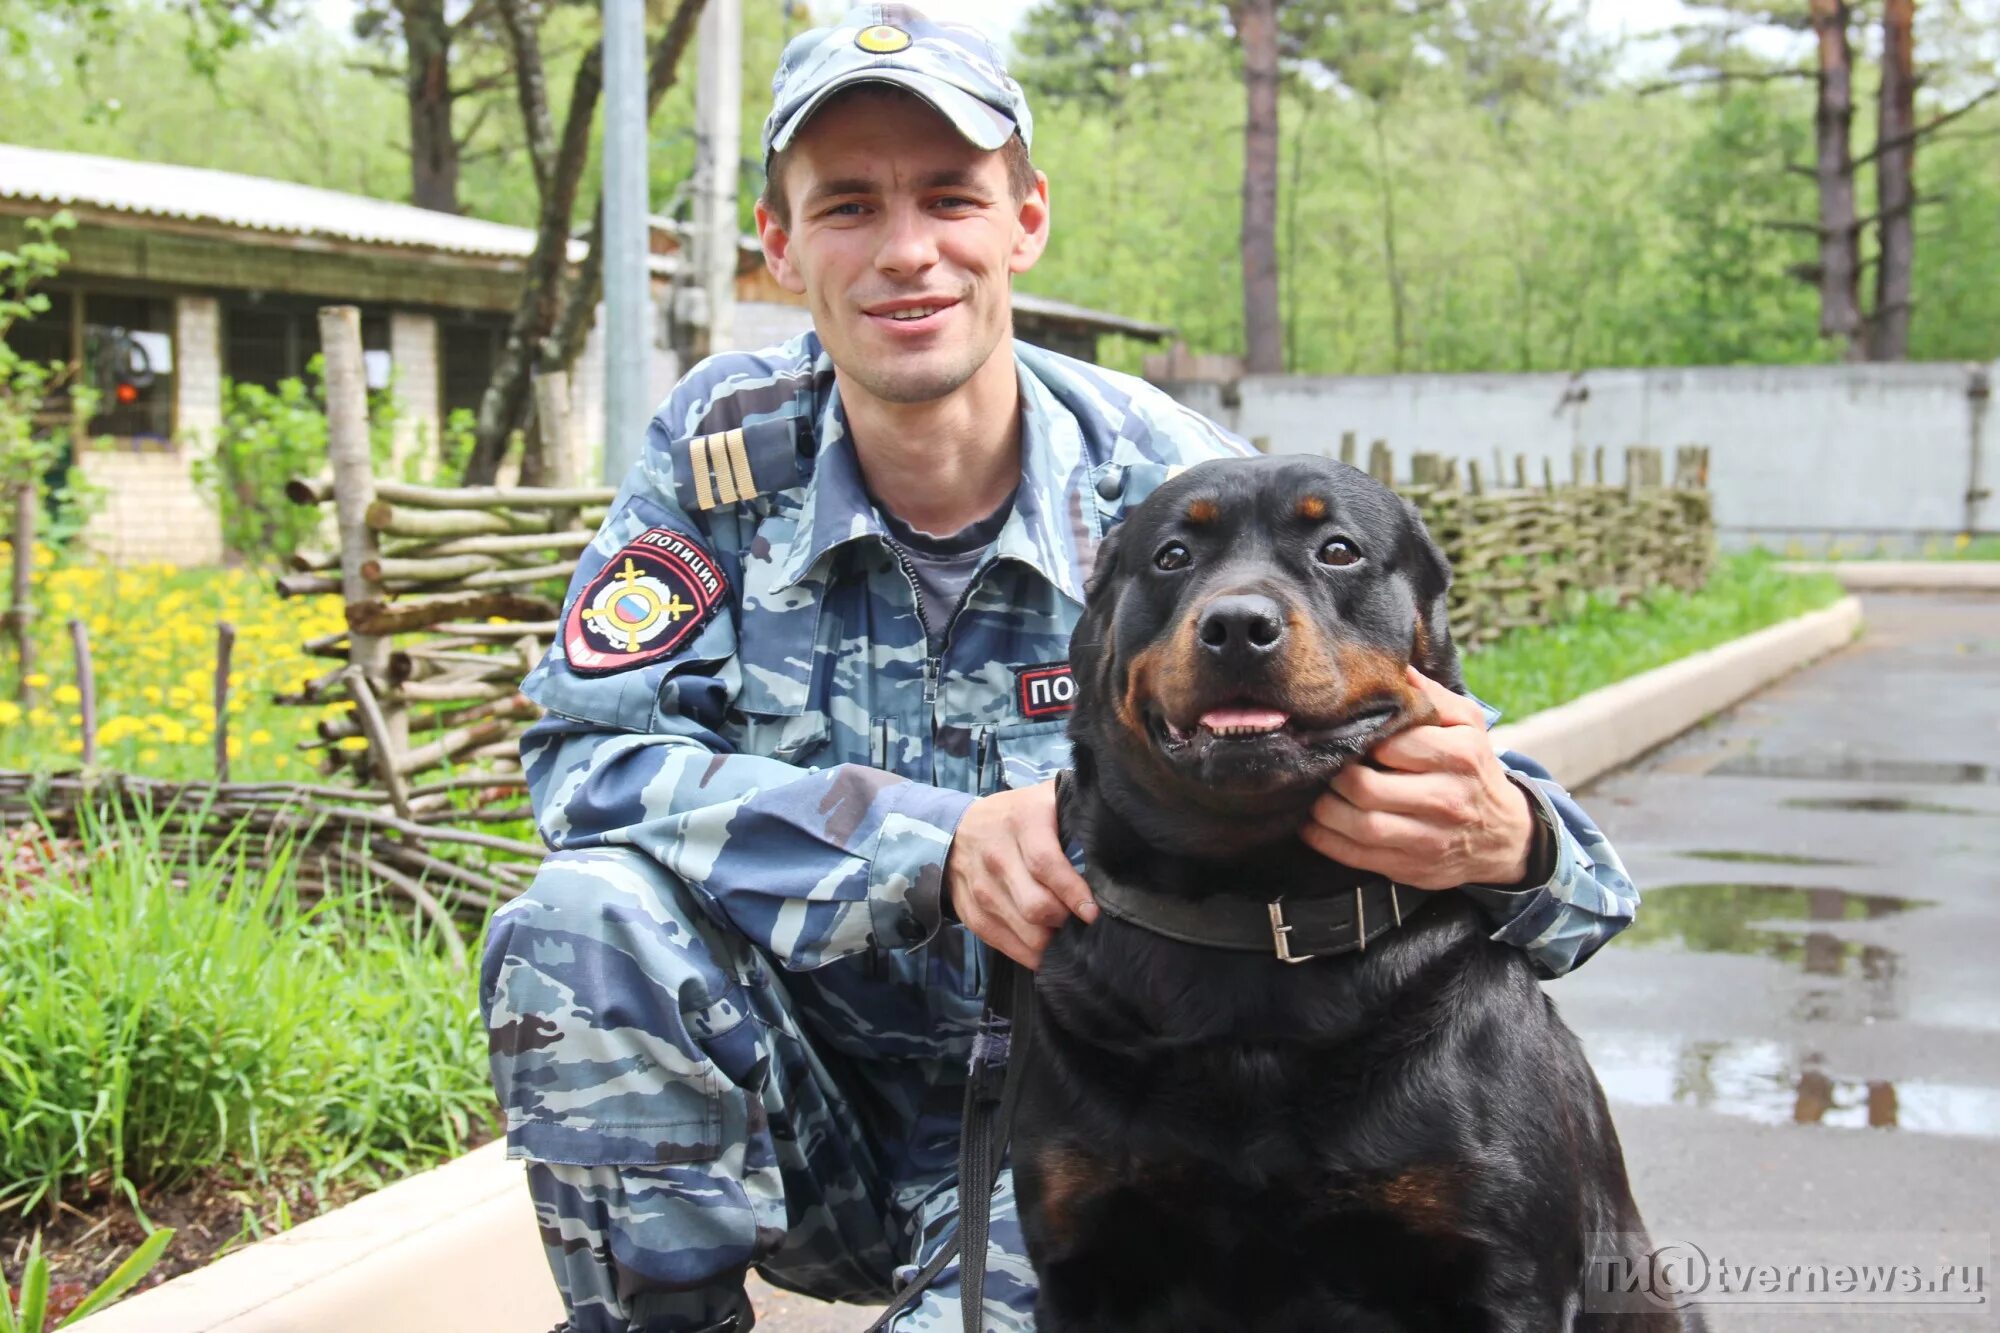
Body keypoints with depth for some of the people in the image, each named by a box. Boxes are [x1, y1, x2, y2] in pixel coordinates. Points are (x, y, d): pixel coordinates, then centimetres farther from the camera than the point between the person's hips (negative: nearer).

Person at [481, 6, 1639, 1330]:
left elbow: (1455, 779, -19)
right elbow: (591, 756, -17)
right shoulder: (724, 442, -7)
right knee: (582, 928, -26)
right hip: (801, 1106, 2)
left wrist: (1508, 837, -45)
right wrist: (940, 845, -31)